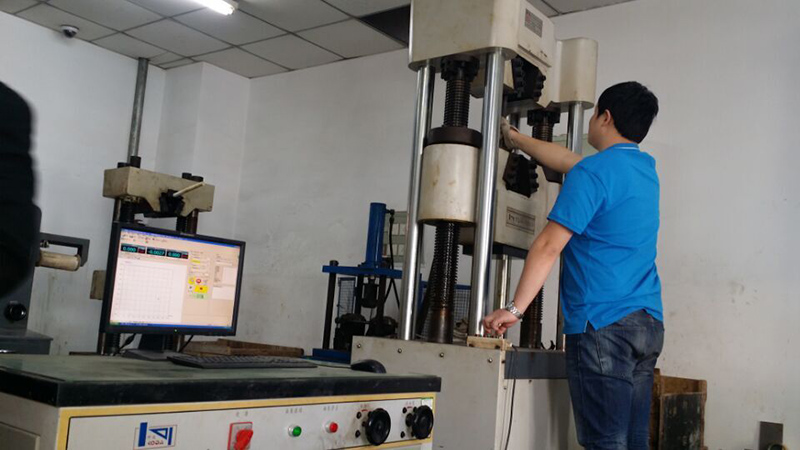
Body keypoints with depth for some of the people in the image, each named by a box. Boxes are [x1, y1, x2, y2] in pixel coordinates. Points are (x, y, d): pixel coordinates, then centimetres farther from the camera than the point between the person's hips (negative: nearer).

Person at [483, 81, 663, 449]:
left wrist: (515, 309, -13)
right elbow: (569, 161, 27)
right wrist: (516, 139, 36)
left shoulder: (592, 172, -10)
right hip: (649, 323, 8)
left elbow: (549, 245, -15)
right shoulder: (646, 168, 16)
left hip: (603, 324, -8)